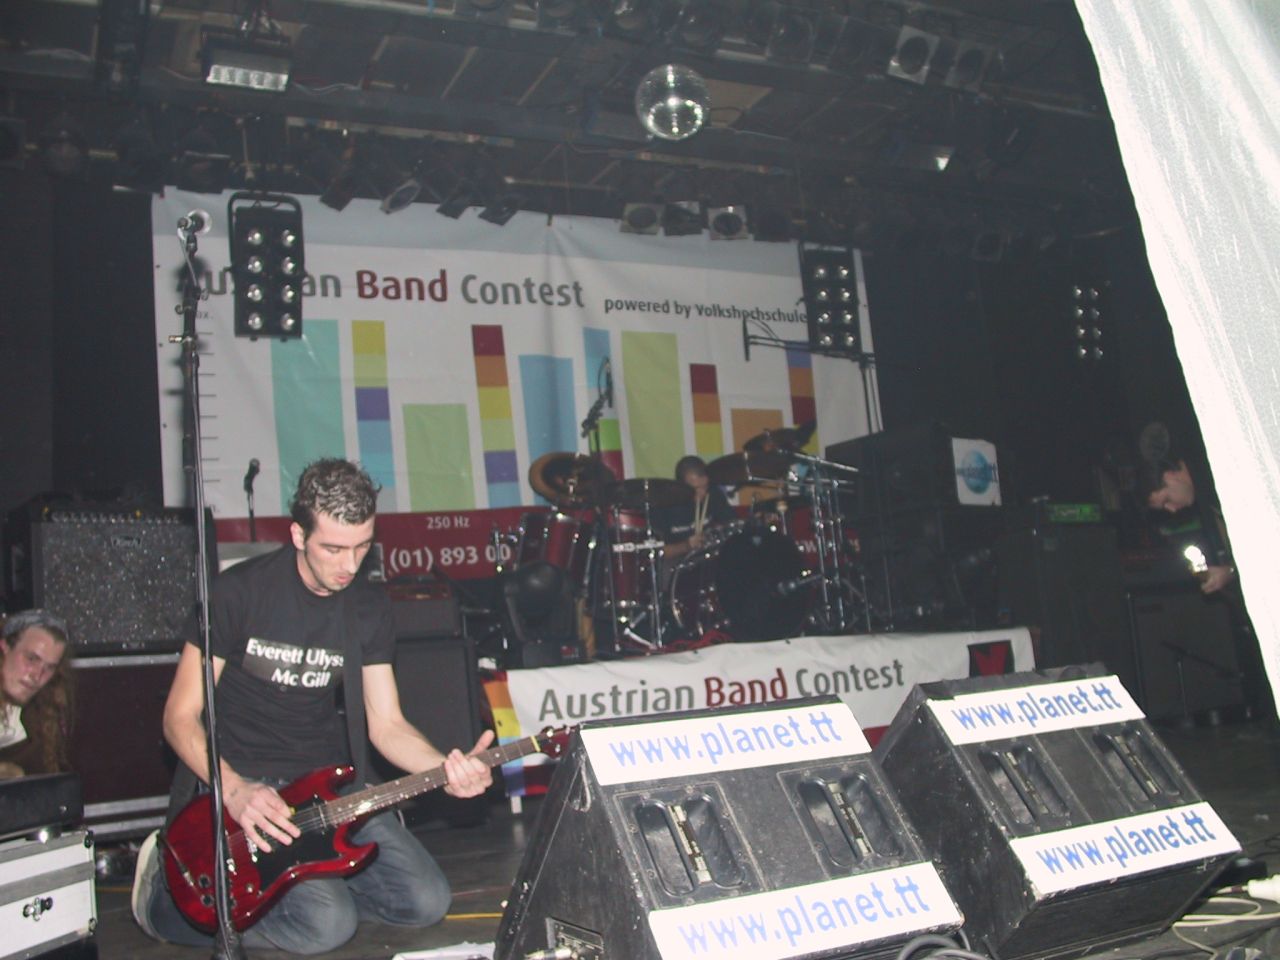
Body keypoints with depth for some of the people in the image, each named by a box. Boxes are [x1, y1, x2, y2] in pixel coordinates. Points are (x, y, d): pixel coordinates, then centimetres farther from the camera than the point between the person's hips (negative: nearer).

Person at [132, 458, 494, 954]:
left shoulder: (369, 606, 2)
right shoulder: (241, 591, -12)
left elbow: (386, 723, 2)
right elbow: (180, 716, -8)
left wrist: (447, 768, -18)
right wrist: (234, 791, -25)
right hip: (238, 782, -5)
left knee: (427, 901, -6)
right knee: (328, 923, -23)